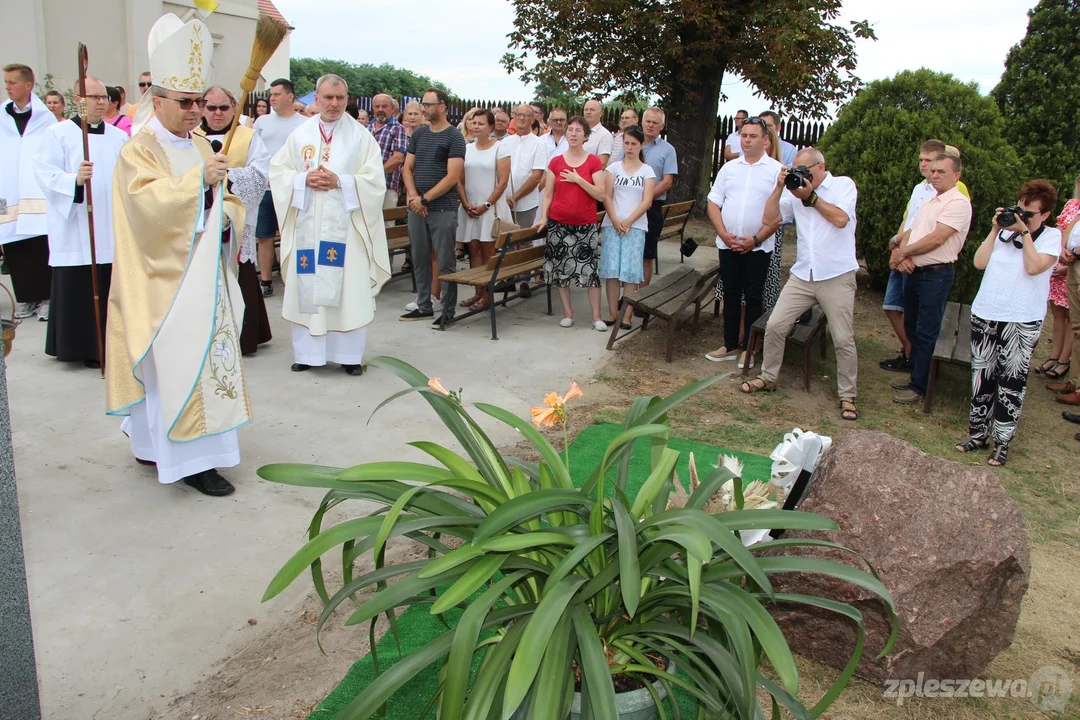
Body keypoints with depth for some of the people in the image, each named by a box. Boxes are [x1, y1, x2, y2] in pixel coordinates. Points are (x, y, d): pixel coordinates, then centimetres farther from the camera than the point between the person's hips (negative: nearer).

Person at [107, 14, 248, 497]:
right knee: (178, 364, -6)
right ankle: (192, 460, 1)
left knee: (209, 354, 11)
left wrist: (226, 215, -4)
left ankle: (151, 443, 26)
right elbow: (147, 201, -24)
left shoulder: (201, 146, 13)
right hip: (166, 278, -8)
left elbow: (226, 200, 18)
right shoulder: (139, 149, -8)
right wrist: (198, 179, -30)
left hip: (205, 275, 8)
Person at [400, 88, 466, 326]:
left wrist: (425, 199, -13)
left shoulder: (454, 137, -5)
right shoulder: (418, 134, 12)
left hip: (442, 209, -6)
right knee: (419, 259, 11)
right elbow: (408, 168, 11)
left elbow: (453, 177, -12)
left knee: (445, 262, -1)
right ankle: (424, 306, 23)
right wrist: (413, 196, -6)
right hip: (416, 206, 6)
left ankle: (447, 311, 7)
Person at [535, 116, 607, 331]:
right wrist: (543, 218, -7)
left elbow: (601, 195, -6)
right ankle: (567, 312, 18)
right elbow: (548, 194, 6)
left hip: (585, 225, -2)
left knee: (589, 267, -5)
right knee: (561, 268, 6)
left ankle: (596, 316, 4)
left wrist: (578, 179, -15)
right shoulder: (555, 162, 5)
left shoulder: (594, 162, 0)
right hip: (559, 224, 2)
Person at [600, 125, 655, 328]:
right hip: (612, 224, 1)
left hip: (636, 226, -1)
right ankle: (613, 313, 5)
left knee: (630, 271, -4)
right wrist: (615, 220, -11)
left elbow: (647, 201, -3)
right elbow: (607, 196, 2)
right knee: (611, 269, -3)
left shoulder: (647, 171, 6)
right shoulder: (614, 167, 9)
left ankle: (627, 315, 0)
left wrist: (628, 222, -12)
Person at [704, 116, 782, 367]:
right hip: (727, 244, 4)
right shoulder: (729, 168, 9)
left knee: (753, 297, 4)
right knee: (731, 294, 10)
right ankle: (730, 345, 20)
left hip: (758, 247, -3)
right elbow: (714, 204, 6)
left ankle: (749, 348, 14)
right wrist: (724, 234, -7)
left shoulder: (776, 170, -3)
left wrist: (756, 239, -15)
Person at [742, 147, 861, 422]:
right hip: (802, 275, 4)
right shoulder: (796, 191, 9)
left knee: (843, 340, -1)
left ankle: (848, 396, 13)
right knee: (775, 326, 1)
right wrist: (780, 186, -8)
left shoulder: (843, 184, 0)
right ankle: (768, 378, 21)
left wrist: (810, 196, -13)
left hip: (837, 277, -3)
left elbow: (841, 219, -16)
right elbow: (769, 219, 0)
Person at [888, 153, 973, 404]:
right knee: (911, 327, 16)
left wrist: (903, 252, -10)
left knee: (925, 333, -3)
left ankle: (919, 387, 5)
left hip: (936, 275, -9)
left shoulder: (958, 203, -12)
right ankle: (915, 375, 30)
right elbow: (910, 232, 12)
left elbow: (936, 239, -20)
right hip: (914, 272, 9)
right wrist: (902, 256, -8)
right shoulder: (929, 202, 16)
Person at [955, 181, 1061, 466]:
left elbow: (1034, 267, -16)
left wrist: (1025, 233, -11)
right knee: (982, 377, 11)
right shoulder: (1005, 230, 8)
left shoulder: (1051, 236, -1)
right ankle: (978, 434, 23)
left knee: (1012, 382, 1)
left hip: (1022, 322, -4)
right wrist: (995, 229, -3)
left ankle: (1002, 443, 9)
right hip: (984, 315, 4)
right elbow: (980, 262, 0)